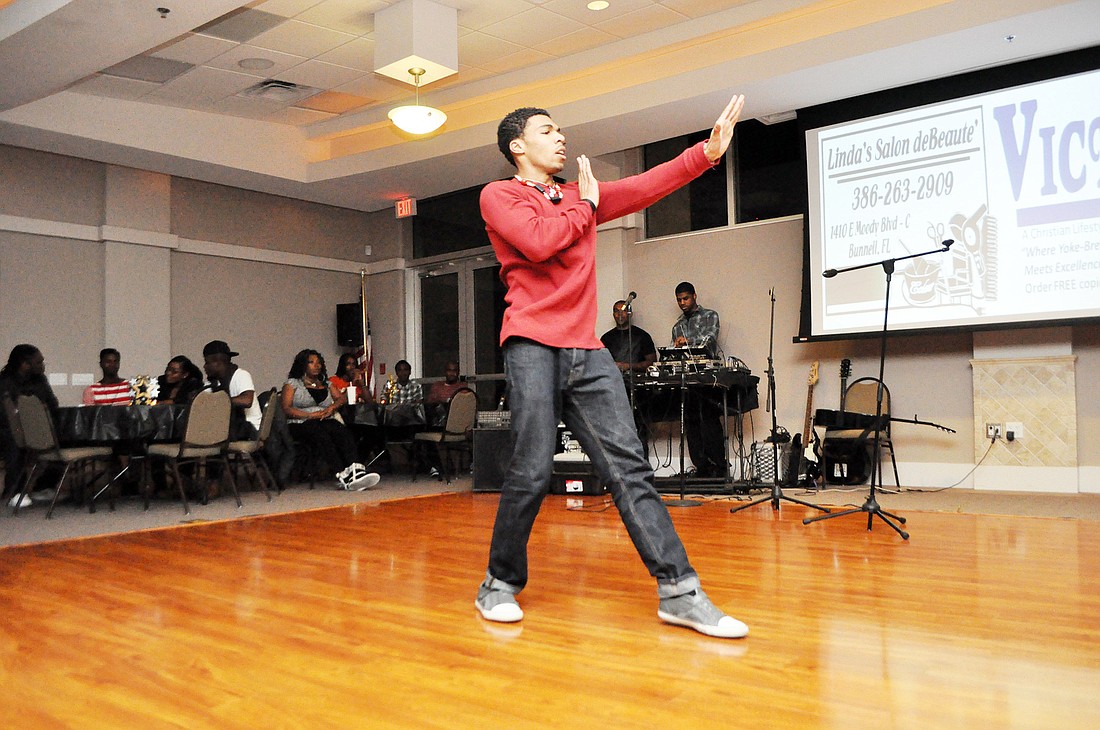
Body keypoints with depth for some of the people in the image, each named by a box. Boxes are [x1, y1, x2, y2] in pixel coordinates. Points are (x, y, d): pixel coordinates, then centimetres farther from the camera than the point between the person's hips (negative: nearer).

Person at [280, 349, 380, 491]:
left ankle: (355, 469, -54)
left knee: (342, 431, -32)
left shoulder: (326, 384, 28)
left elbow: (342, 398, 17)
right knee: (320, 435, -39)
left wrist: (332, 407, -6)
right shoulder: (292, 383, 14)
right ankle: (342, 474, -53)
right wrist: (311, 415, -11)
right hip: (300, 424, -4)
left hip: (326, 421, 4)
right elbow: (286, 409, 1)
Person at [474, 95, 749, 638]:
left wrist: (707, 152, 4)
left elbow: (645, 187, 15)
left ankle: (679, 592, -4)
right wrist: (584, 206, 4)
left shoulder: (582, 195, 24)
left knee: (628, 466, -3)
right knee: (532, 471, -8)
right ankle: (500, 584, 13)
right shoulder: (498, 195, 6)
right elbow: (538, 242, -12)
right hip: (533, 345, -5)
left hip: (587, 350, 5)